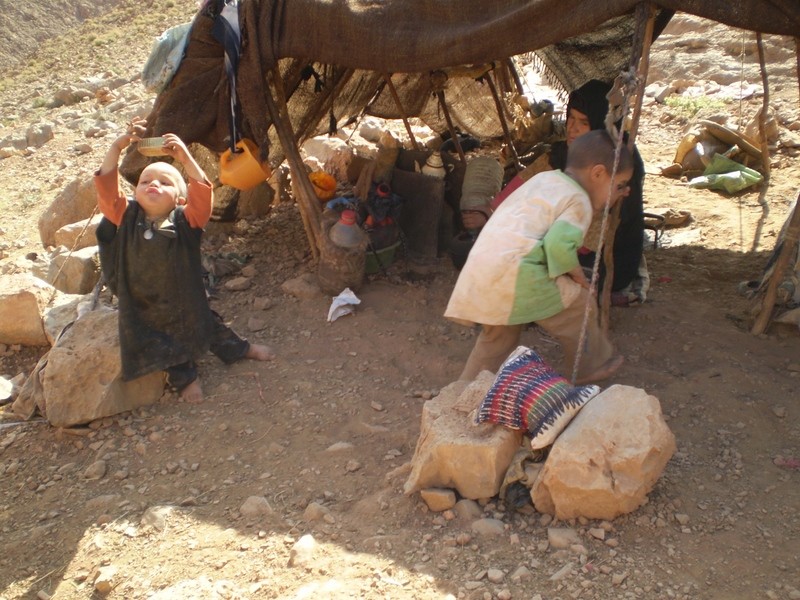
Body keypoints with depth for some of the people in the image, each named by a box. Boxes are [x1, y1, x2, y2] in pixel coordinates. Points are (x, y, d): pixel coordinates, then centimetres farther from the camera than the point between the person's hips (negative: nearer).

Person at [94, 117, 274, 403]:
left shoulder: (185, 222, -15)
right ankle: (184, 377, 35)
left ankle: (239, 348, 46)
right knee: (166, 347, 9)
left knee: (206, 326, 21)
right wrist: (117, 147, -30)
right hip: (144, 311, 0)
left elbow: (202, 192, -30)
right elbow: (107, 188, -22)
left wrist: (185, 158, -41)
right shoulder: (127, 219, -11)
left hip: (185, 302, 0)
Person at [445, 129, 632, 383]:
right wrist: (577, 274, 1)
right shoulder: (579, 201, -4)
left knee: (497, 335, 25)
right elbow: (560, 245, -20)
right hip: (514, 273, -8)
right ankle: (592, 364, 27)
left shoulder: (544, 178, 21)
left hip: (481, 266, 8)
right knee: (578, 305, 9)